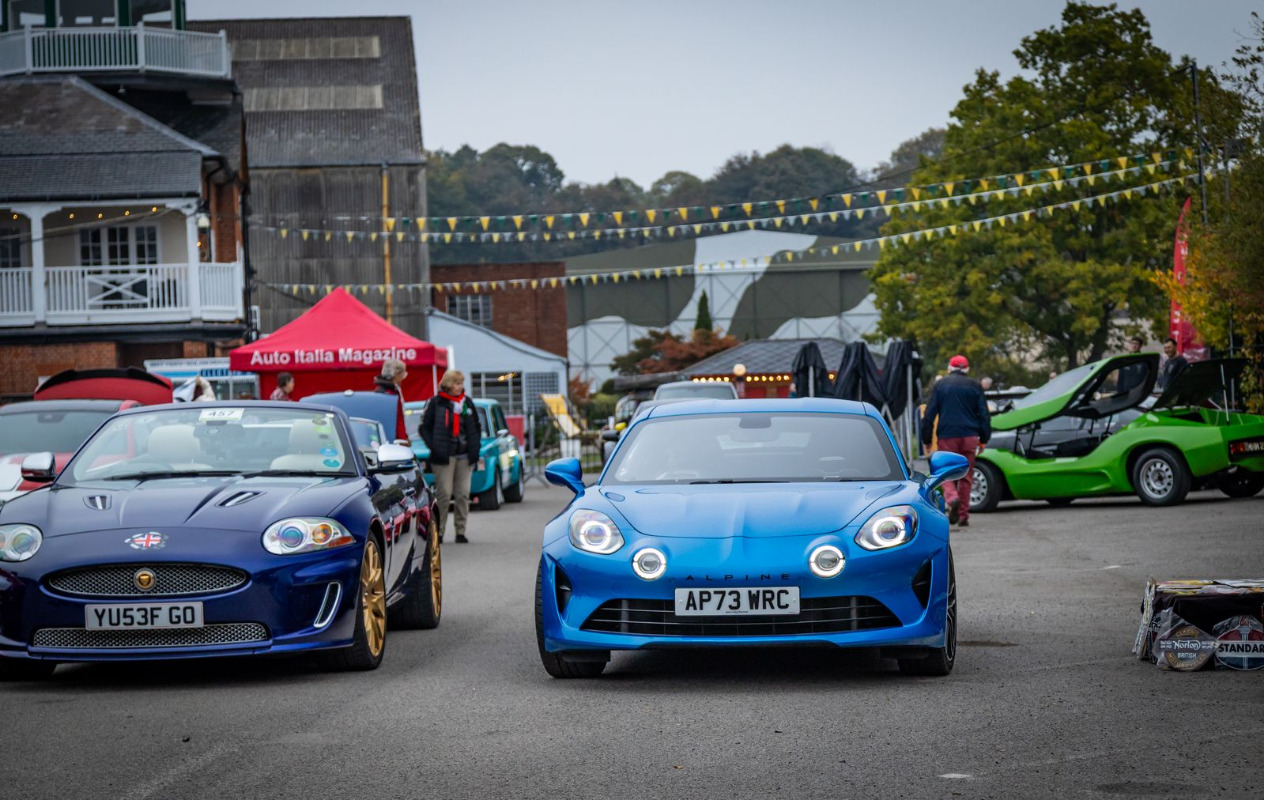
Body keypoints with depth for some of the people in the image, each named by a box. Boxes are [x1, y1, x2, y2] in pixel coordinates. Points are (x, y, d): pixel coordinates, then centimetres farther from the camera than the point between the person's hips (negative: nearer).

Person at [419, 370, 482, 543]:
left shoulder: (467, 402, 11)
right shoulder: (435, 403, -2)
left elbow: (477, 427, 20)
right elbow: (424, 427, -1)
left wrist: (475, 448, 8)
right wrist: (434, 447, -11)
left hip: (464, 456, 4)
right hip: (444, 457, -4)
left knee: (463, 494, 2)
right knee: (443, 493, -7)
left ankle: (461, 531, 9)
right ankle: (438, 531, 1)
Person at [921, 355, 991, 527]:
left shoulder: (940, 385, 6)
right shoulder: (974, 386, 9)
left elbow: (929, 414, 3)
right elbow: (984, 414, 8)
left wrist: (926, 440, 8)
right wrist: (983, 440, 14)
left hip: (947, 437, -1)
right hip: (970, 436, 1)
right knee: (966, 475, 8)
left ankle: (952, 498, -26)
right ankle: (963, 515, 6)